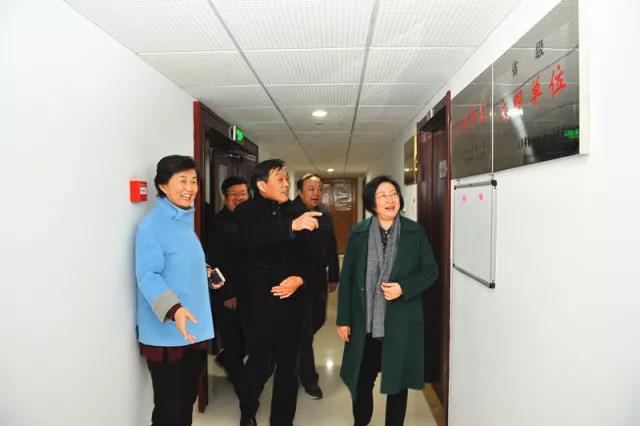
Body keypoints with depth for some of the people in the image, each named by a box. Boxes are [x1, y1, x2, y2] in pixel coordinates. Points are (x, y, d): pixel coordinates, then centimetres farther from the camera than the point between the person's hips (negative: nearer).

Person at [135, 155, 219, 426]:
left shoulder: (186, 220, 10)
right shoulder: (152, 225, -15)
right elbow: (148, 276, -23)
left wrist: (206, 272, 11)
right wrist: (173, 309, -34)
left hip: (195, 329, 8)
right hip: (166, 334, -8)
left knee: (188, 399, 20)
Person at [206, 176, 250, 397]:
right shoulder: (218, 223, -10)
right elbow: (215, 262, -12)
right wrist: (227, 294, -13)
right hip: (227, 293, -5)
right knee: (232, 337, 8)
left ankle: (226, 359, 41)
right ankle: (239, 381, 29)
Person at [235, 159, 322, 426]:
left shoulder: (294, 212, 8)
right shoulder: (246, 211, -4)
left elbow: (310, 253, 8)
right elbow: (251, 237, -27)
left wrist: (300, 278, -11)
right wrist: (291, 226, -39)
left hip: (291, 301, 4)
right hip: (259, 302, -3)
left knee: (287, 365, 11)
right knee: (261, 363, 3)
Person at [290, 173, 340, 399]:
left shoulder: (326, 215, 7)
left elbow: (332, 247, 12)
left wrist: (333, 276, 13)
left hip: (319, 279, 7)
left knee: (318, 320, 18)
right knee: (305, 328, 4)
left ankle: (297, 349, 47)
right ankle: (308, 377, 21)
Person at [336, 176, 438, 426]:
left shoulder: (415, 232, -2)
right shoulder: (358, 234, -2)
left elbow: (430, 271, 1)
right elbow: (346, 278, 0)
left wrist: (403, 288, -16)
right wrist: (344, 319, -1)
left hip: (402, 322, 0)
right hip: (365, 322, 1)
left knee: (398, 381, 14)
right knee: (361, 379, 14)